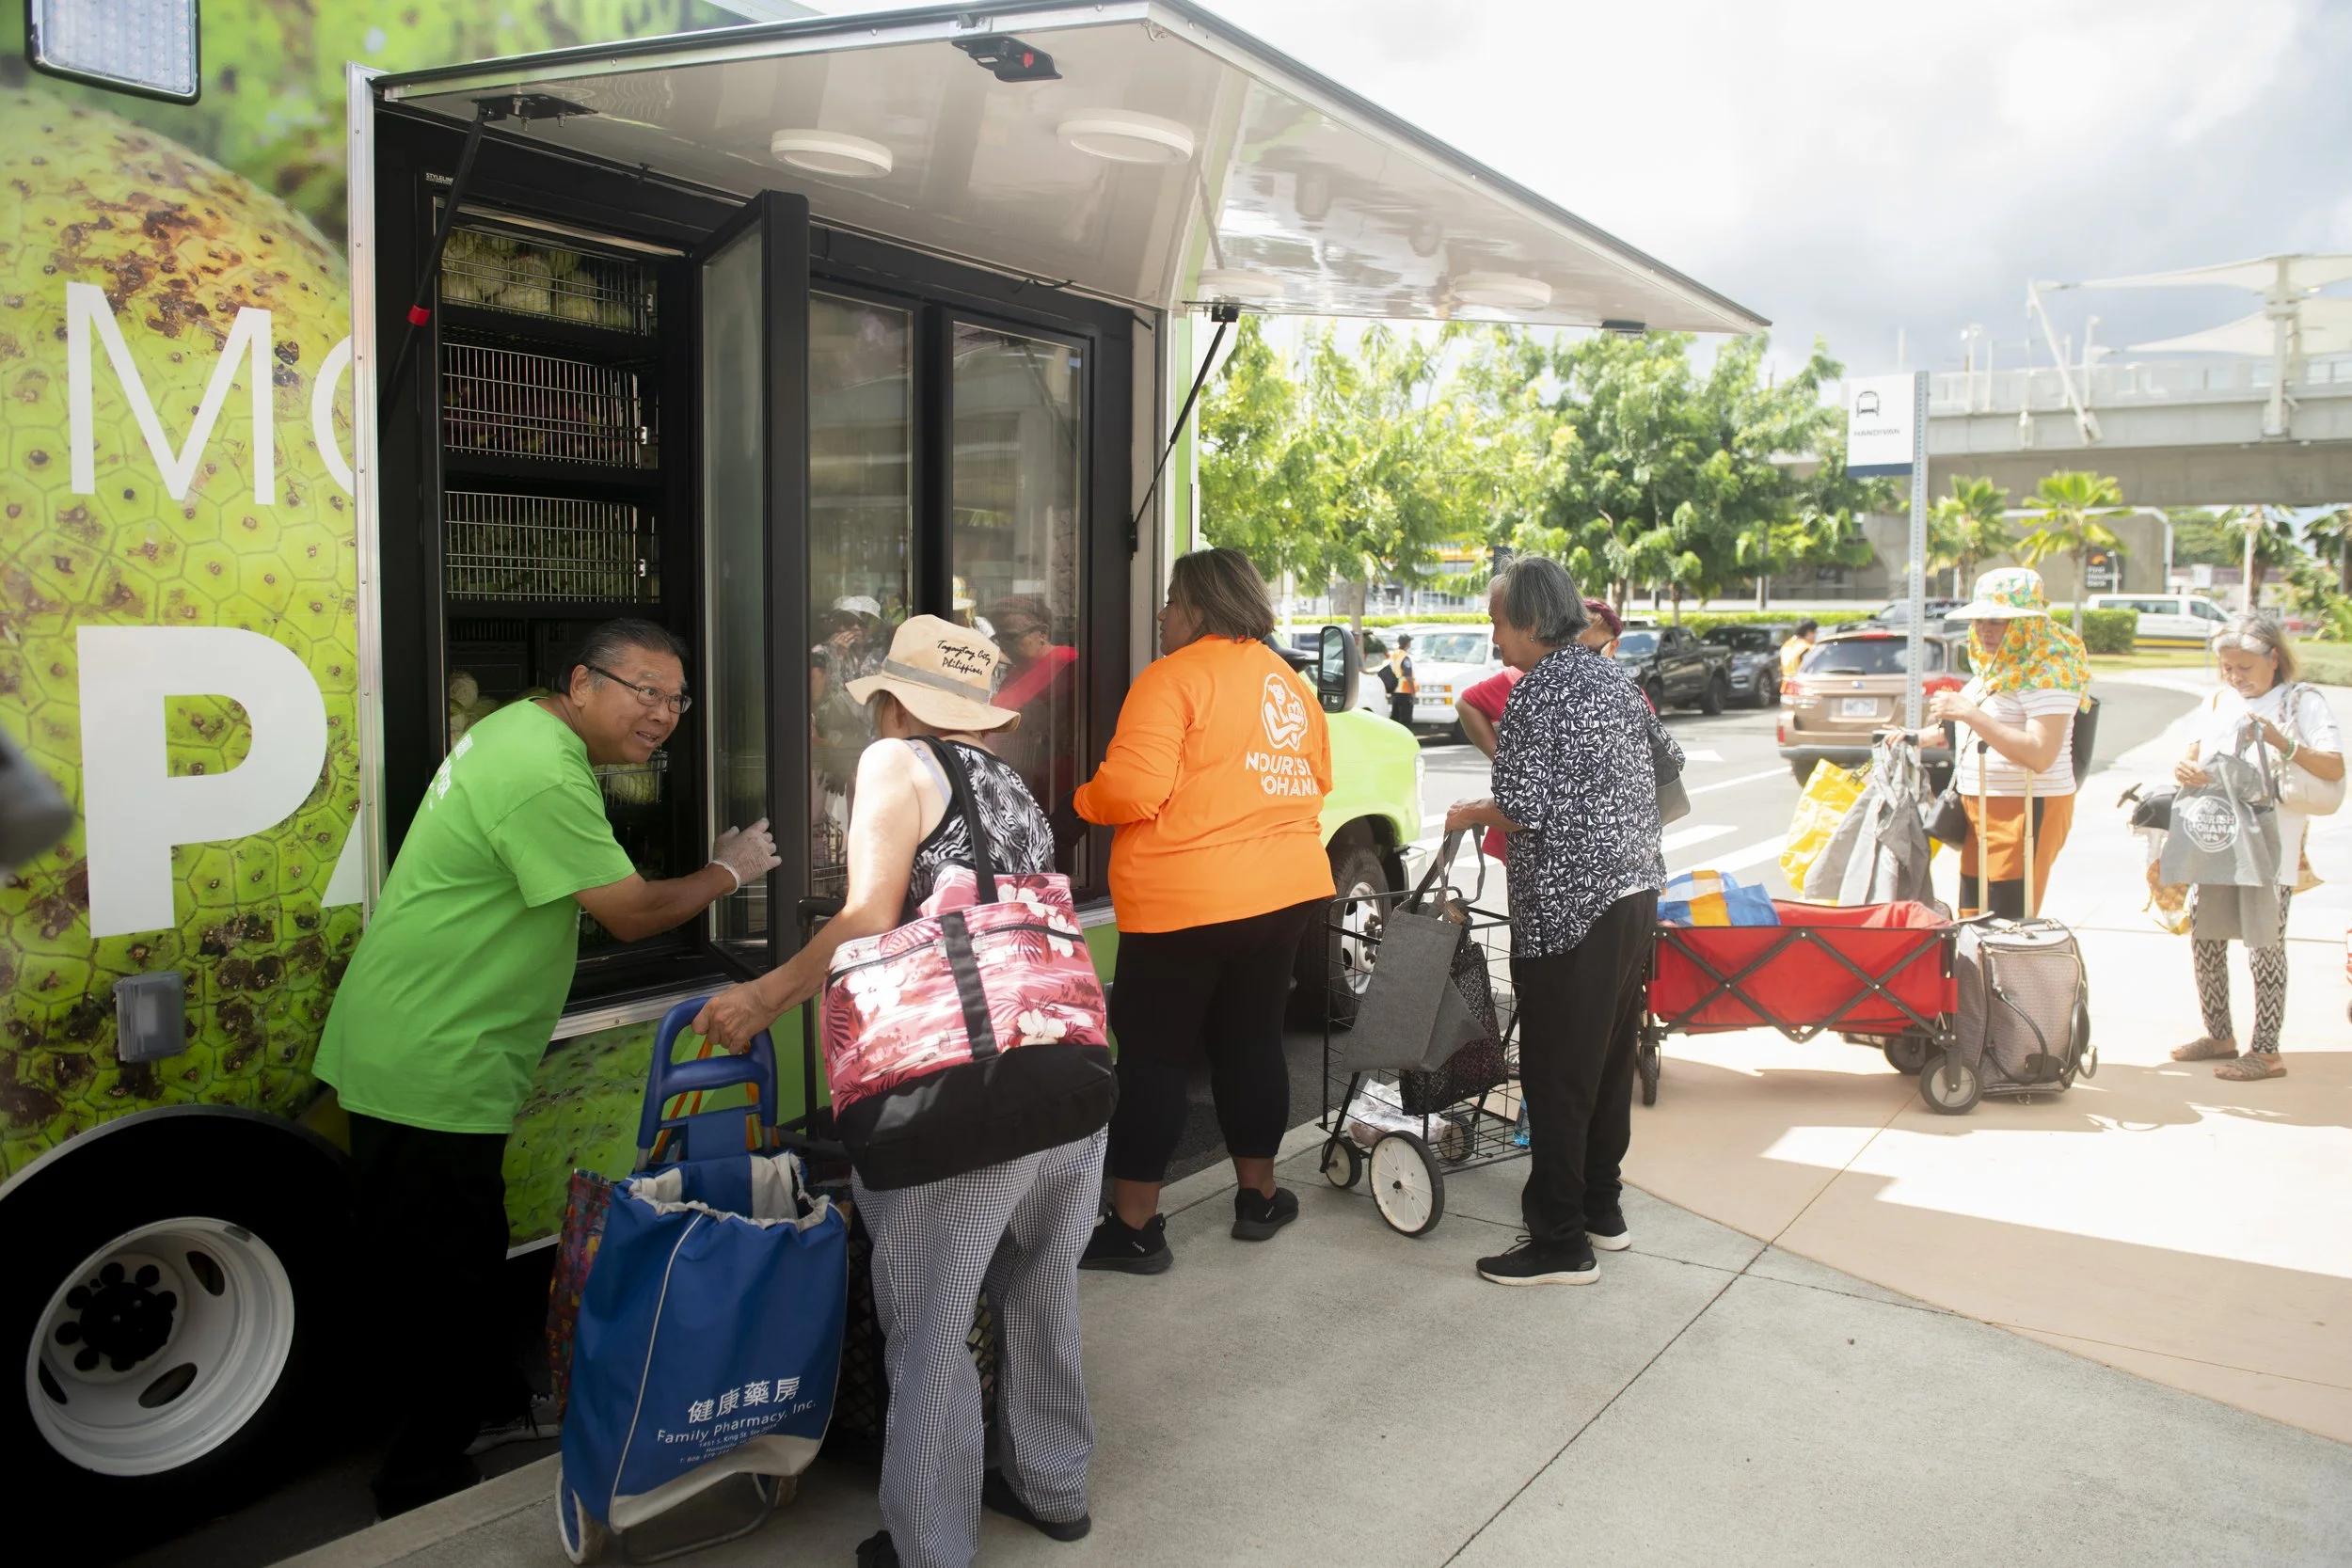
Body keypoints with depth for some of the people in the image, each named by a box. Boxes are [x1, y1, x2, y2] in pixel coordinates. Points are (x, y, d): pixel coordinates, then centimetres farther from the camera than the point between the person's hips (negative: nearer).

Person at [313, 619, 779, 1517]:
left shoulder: (524, 731, 8)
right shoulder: (546, 779, -25)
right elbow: (631, 915, -20)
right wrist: (728, 872, -5)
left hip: (422, 1048, 10)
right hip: (429, 1065, -10)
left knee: (464, 1252, 23)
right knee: (442, 1273, 5)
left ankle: (490, 1408, 40)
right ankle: (421, 1484, 21)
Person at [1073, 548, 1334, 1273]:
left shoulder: (1174, 677, -11)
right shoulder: (1289, 683, 13)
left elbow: (1132, 790, -20)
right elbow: (1316, 779, 17)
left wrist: (1084, 799, 0)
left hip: (1187, 900, -7)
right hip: (1287, 890, 7)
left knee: (1152, 1054, 2)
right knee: (1252, 1040, 18)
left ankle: (1133, 1228, 6)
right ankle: (1259, 1199, 27)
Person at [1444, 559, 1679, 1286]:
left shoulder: (1537, 690, -13)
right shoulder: (1612, 676, 13)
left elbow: (1523, 811, -19)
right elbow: (1667, 756, 28)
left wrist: (1468, 814, 0)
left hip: (1569, 906, -9)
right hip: (1634, 894, 9)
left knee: (1557, 1076, -1)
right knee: (1611, 1058, 18)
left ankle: (1560, 1244, 6)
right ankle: (1603, 1210, 30)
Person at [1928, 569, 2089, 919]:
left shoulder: (2049, 674, -14)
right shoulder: (1997, 668, 14)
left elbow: (2039, 755, -26)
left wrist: (1970, 713, -27)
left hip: (2028, 811, -9)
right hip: (1981, 808, 9)